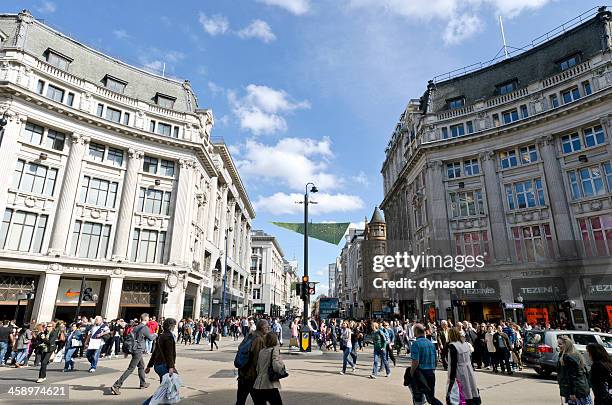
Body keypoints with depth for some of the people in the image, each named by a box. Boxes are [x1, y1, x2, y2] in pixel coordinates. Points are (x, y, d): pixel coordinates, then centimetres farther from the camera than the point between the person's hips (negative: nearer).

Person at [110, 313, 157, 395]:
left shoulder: (136, 327, 8)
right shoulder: (145, 328, -15)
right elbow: (150, 338, -5)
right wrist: (155, 335, 14)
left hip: (134, 349, 9)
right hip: (138, 351, -9)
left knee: (141, 366, 22)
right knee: (130, 369, -5)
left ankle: (143, 383, 33)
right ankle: (116, 385, -7)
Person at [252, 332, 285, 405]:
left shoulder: (261, 351, 10)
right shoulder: (275, 349, -9)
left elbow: (257, 369, 14)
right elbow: (276, 367, -21)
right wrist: (282, 365, -3)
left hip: (257, 386, 6)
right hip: (270, 386, -6)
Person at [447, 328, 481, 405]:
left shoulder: (453, 346, -16)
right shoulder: (466, 344, 5)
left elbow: (453, 363, -16)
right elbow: (470, 358, 12)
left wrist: (452, 378, -11)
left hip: (460, 372, -7)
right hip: (469, 370, 7)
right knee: (473, 391, 13)